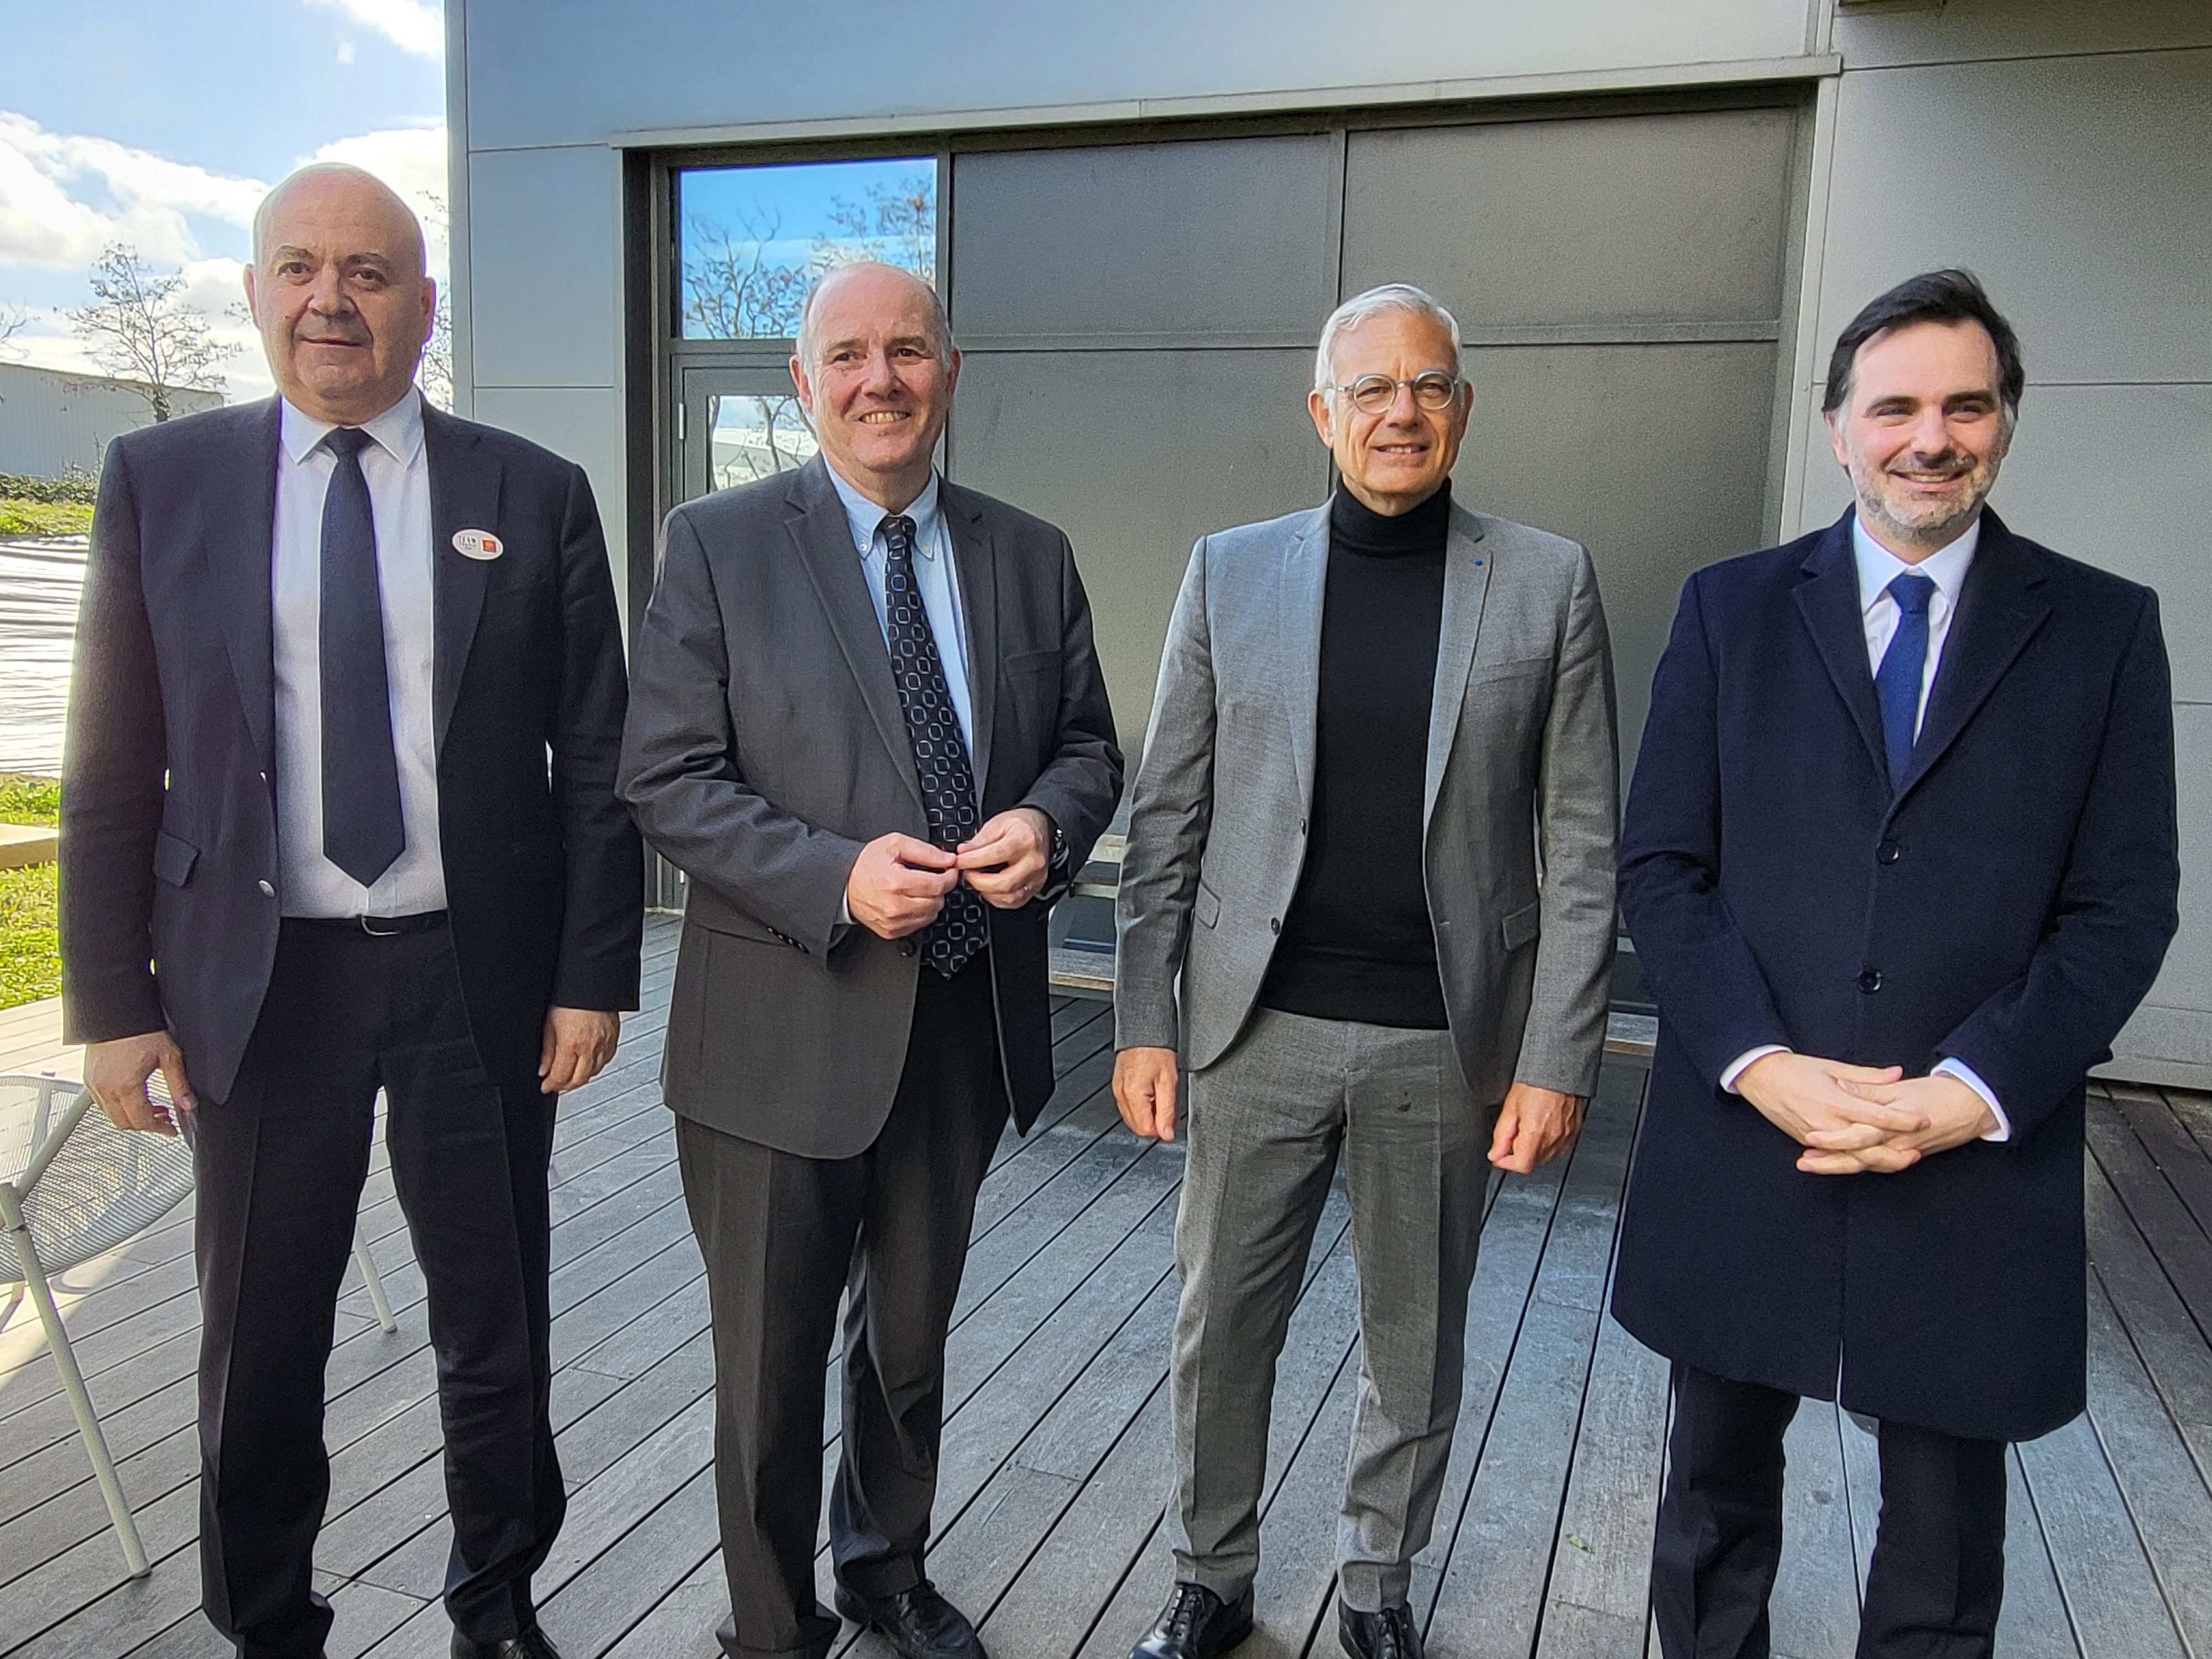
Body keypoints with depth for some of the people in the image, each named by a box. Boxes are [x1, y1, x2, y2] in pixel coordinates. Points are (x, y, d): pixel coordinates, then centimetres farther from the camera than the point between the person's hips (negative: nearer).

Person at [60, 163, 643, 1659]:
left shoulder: (534, 496, 1)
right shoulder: (161, 481, 3)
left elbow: (596, 759, 1)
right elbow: (112, 771, 2)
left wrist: (595, 975, -4)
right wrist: (112, 1002, -2)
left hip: (480, 975, 0)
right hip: (259, 979, 1)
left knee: (498, 1325, 14)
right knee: (259, 1341, 14)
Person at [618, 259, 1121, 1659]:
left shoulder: (1031, 557, 4)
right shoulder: (717, 545, -6)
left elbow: (1089, 745, 10)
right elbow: (669, 779, -10)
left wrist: (1045, 823, -13)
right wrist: (836, 878, -23)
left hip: (969, 1020, 4)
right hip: (785, 1031, -3)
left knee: (913, 1340, 24)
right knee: (772, 1366, 12)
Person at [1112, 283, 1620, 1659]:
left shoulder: (1548, 581, 0)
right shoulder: (1232, 569, 2)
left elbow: (1582, 846, -2)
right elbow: (1167, 816, 3)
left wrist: (1558, 1061, -6)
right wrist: (1146, 1021, -1)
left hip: (1448, 1040, 0)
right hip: (1260, 1027, 1)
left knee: (1417, 1341, 16)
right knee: (1223, 1325, 12)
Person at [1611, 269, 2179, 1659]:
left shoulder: (2105, 629, 3)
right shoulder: (1731, 608, 3)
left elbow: (2122, 909, -1)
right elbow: (1662, 866, -1)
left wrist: (1967, 1092, -14)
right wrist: (1761, 1062, -14)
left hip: (1977, 1166, 0)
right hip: (1742, 1136, 1)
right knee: (1718, 1493, 19)